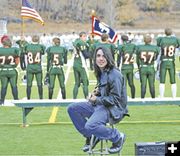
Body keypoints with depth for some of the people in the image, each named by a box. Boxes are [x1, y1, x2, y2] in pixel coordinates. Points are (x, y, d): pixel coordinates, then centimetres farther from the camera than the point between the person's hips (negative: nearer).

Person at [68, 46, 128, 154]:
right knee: (72, 108, 2)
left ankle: (118, 137, -8)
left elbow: (115, 99, -19)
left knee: (90, 126, -32)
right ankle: (91, 136, 11)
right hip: (100, 104, 9)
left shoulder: (114, 75, -18)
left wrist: (97, 100, -23)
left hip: (113, 109, -9)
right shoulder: (101, 73, 10)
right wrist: (97, 92, 3)